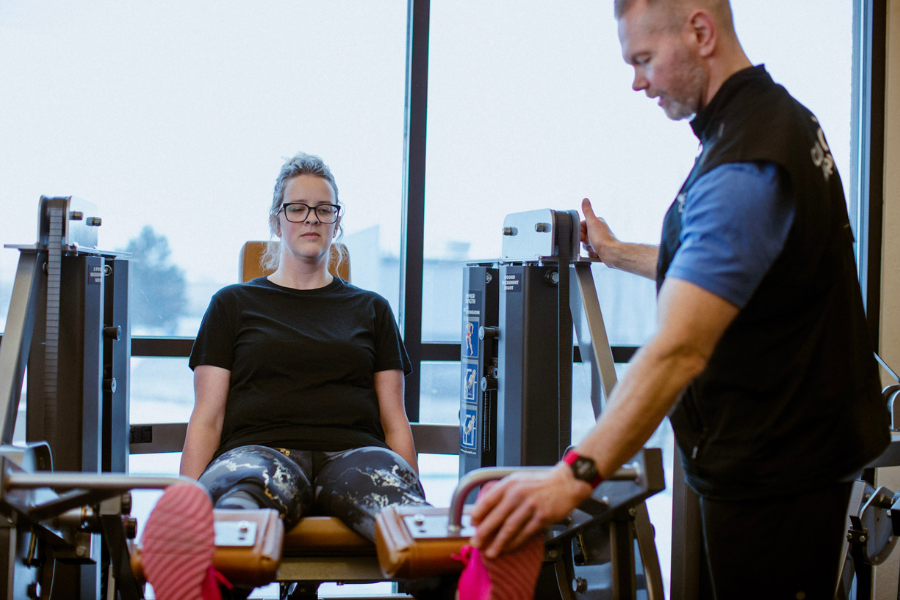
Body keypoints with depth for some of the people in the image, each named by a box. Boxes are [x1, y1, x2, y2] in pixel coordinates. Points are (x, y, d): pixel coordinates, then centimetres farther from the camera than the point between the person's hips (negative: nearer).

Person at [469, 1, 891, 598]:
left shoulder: (744, 168, -26)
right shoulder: (778, 116, 9)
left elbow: (680, 347, -37)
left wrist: (577, 474, -43)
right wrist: (616, 252, 32)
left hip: (772, 473, -11)